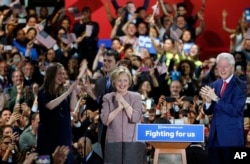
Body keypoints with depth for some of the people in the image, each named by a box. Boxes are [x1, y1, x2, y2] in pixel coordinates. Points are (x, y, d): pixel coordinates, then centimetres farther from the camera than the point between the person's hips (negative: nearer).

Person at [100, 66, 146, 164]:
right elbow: (105, 120, -4)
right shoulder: (108, 98, 8)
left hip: (133, 143, -1)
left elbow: (135, 118, -7)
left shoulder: (136, 97, 6)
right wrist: (119, 107, -12)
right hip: (113, 143, 1)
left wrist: (124, 102, -9)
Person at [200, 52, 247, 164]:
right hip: (215, 135, 6)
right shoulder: (215, 85, 11)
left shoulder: (240, 86, -9)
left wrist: (216, 98, -22)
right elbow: (208, 112, 12)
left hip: (232, 137, -6)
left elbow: (235, 110, -19)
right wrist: (208, 101, -11)